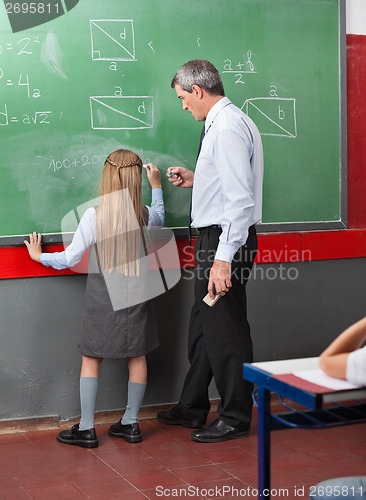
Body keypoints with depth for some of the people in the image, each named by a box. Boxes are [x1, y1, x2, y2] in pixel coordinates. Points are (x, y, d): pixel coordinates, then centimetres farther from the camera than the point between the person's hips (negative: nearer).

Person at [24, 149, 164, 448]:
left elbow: (70, 258, -9)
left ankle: (86, 429, 8)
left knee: (91, 359, 6)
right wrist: (156, 186, 33)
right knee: (137, 357, 12)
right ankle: (131, 423, 19)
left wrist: (40, 256, 8)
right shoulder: (145, 215, -6)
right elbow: (160, 218, 21)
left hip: (102, 299, -3)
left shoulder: (93, 216, -15)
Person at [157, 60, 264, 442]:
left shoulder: (227, 128, -18)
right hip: (215, 237, 11)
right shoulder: (223, 122, 13)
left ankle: (235, 418, 16)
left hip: (226, 239, -11)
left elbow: (240, 197, -25)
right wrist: (196, 179, 15)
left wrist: (224, 258, -26)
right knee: (203, 325, 18)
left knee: (225, 329, 1)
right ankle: (192, 408, 32)